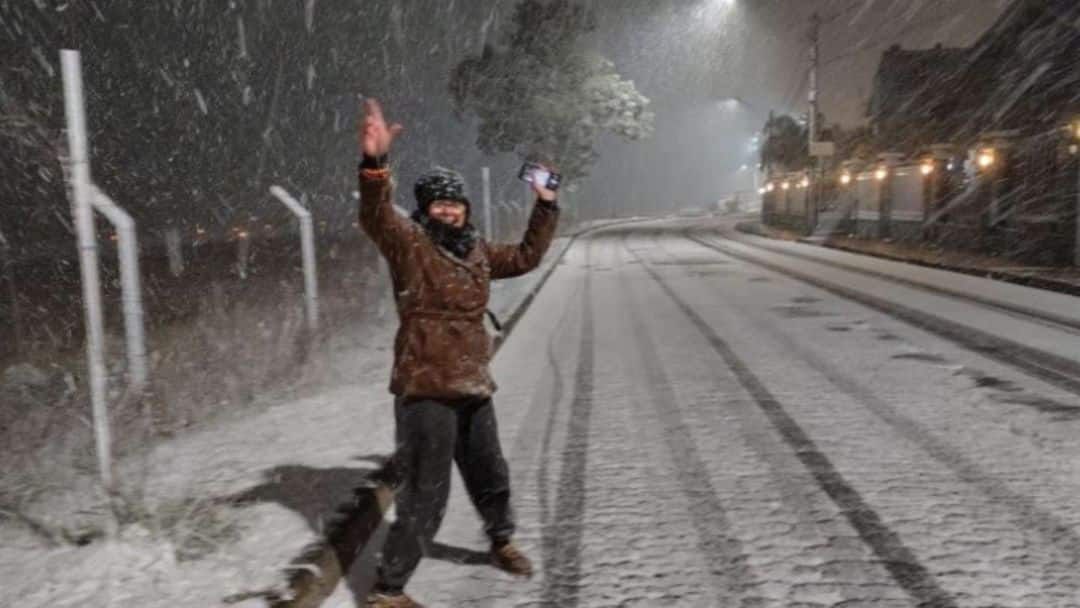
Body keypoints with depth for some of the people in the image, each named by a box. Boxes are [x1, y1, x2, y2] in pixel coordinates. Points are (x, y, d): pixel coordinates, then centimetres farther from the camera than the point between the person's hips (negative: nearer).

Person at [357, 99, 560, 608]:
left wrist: (546, 207, 22)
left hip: (473, 388, 7)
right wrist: (375, 162, -46)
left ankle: (502, 543, 51)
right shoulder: (408, 243, -9)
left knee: (490, 476, 25)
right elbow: (375, 217, -29)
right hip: (426, 389, -7)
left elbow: (526, 257, 26)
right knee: (425, 497, -4)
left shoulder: (476, 252, 12)